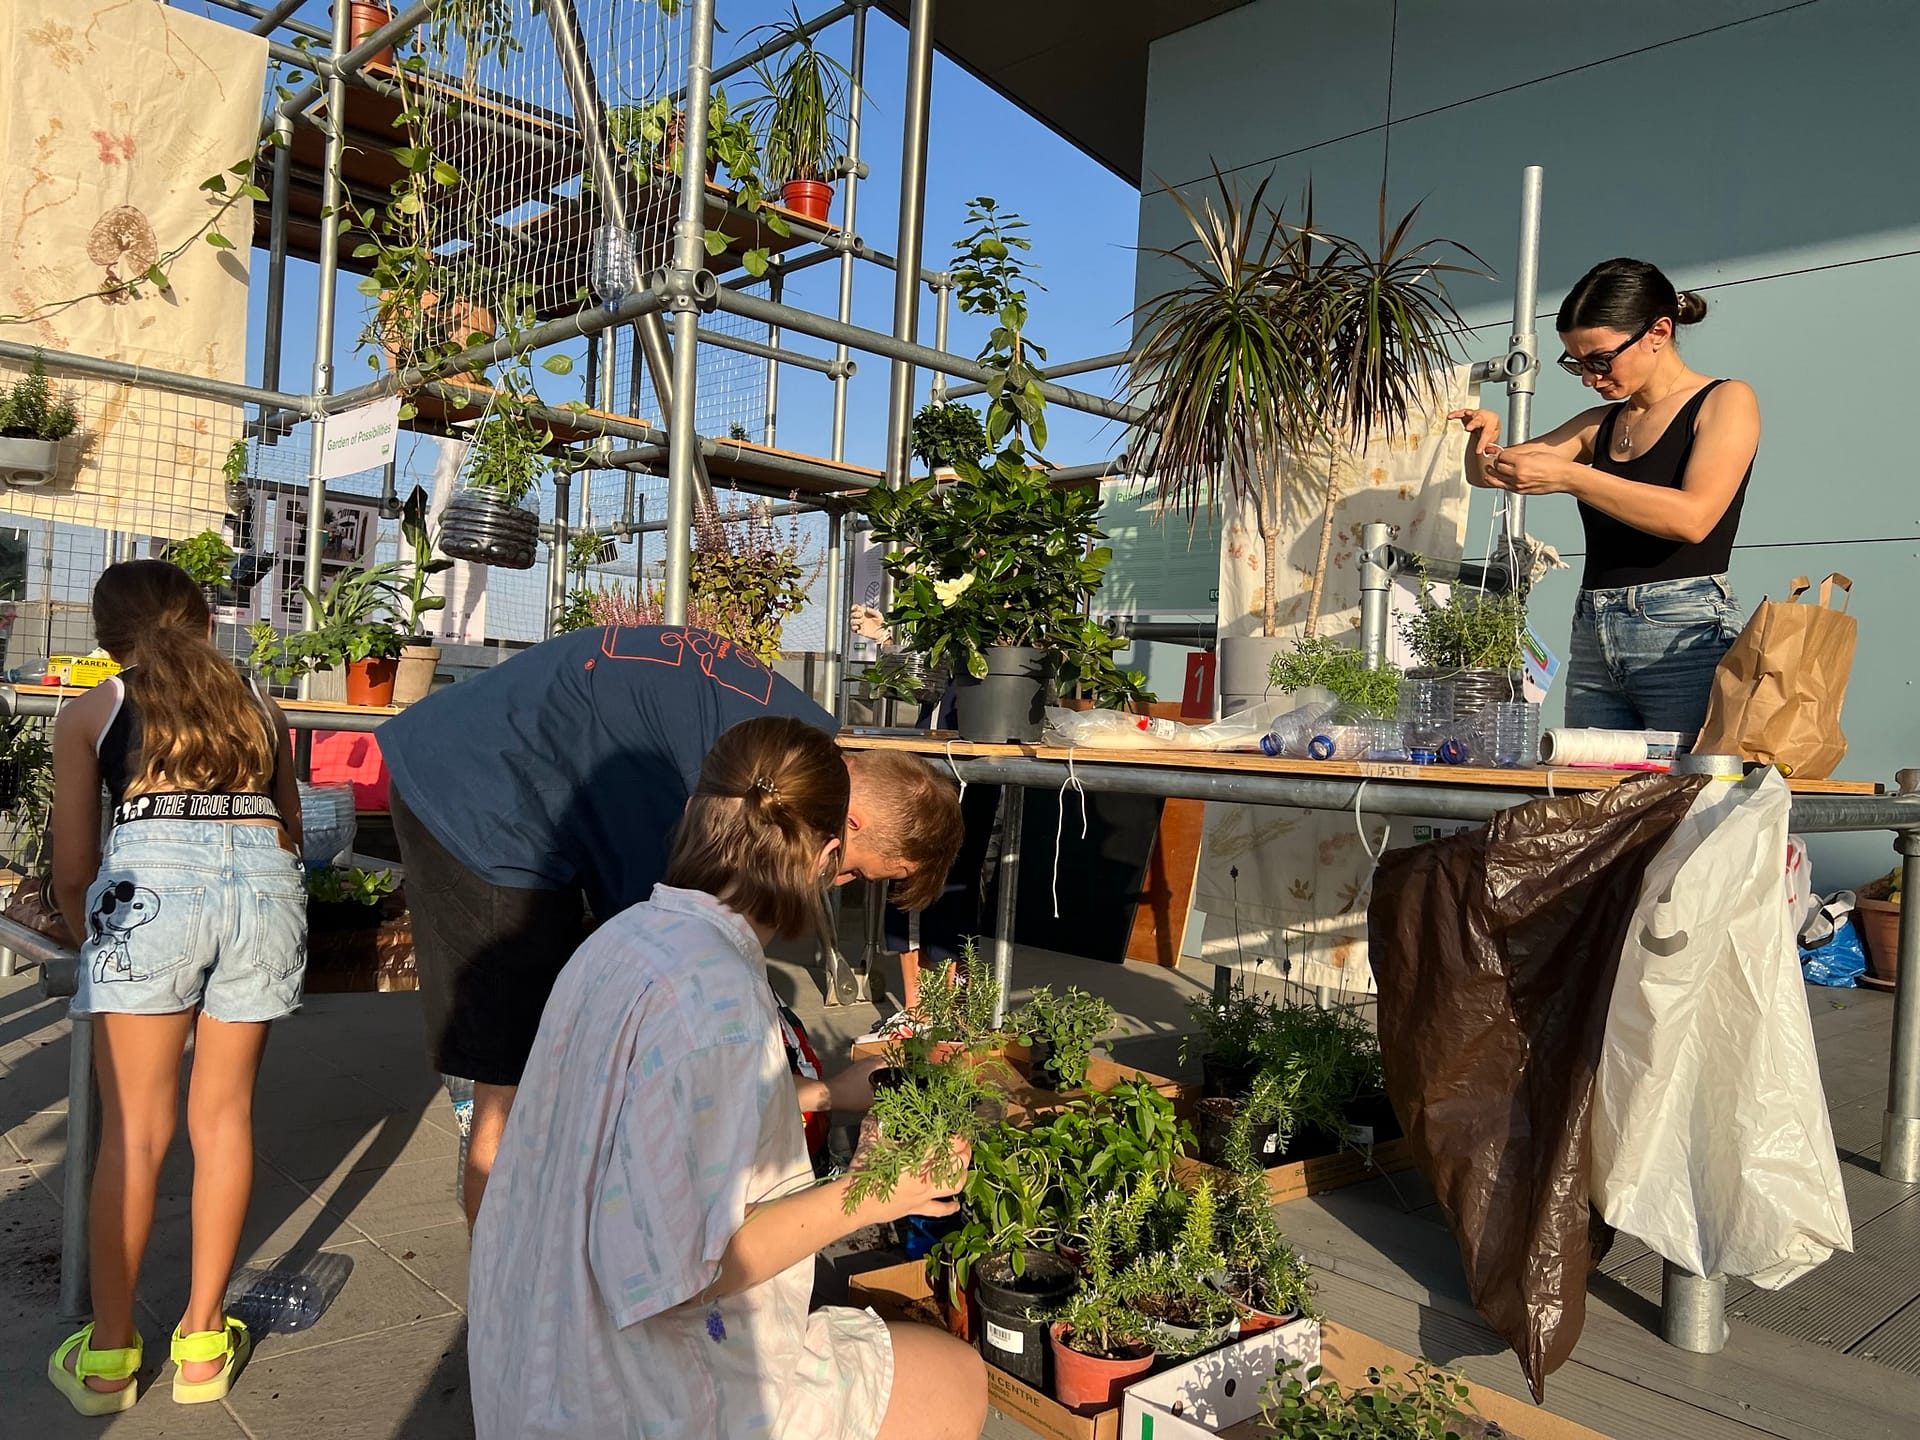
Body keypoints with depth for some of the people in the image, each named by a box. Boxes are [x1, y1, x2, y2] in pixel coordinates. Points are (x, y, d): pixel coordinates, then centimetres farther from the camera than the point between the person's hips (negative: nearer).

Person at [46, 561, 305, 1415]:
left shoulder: (92, 711, 17)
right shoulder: (258, 707, 24)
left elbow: (72, 870, 15)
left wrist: (92, 939, 32)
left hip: (152, 881, -2)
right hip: (267, 885, 3)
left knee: (133, 1129, 8)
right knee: (223, 1115, 12)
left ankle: (108, 1354, 18)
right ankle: (203, 1340, 21)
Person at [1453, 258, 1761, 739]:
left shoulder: (1726, 401, 2)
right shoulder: (1601, 424, 19)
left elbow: (1693, 517, -15)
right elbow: (1485, 475, 21)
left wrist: (1567, 476, -17)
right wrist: (1485, 439, -3)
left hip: (1685, 634, -5)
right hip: (1593, 642, 5)